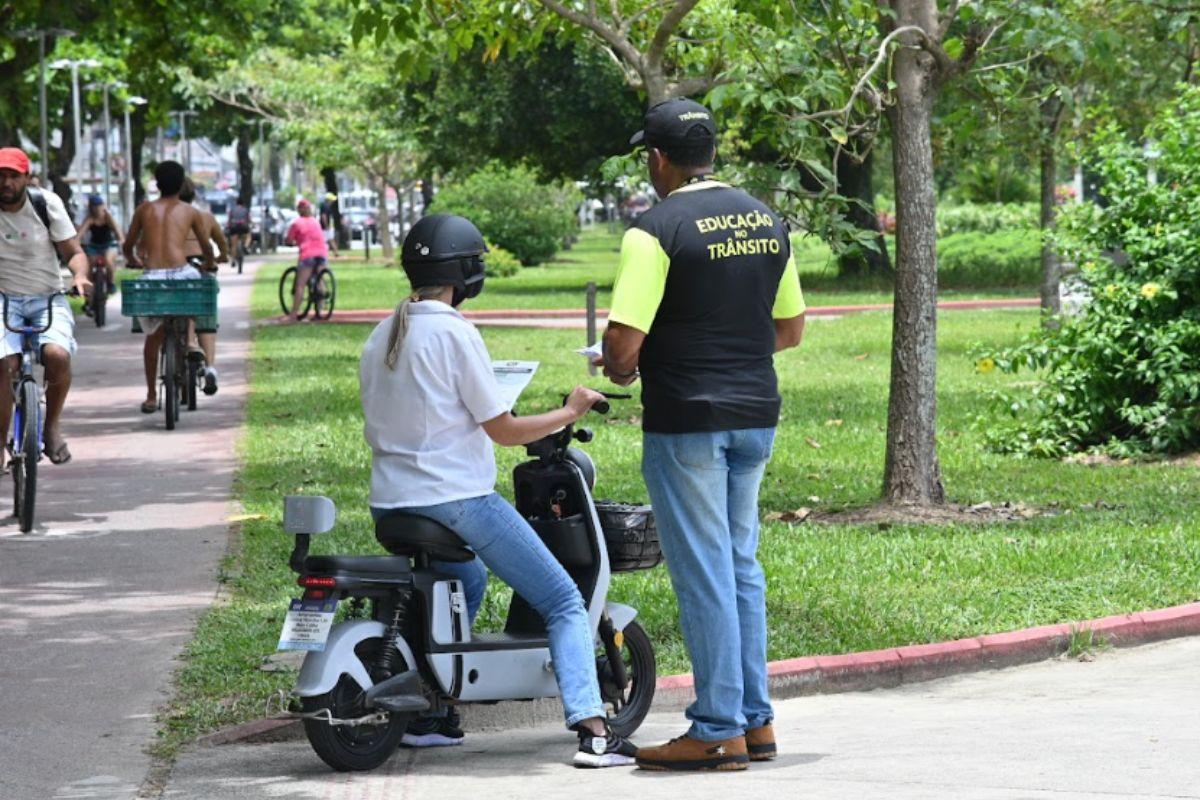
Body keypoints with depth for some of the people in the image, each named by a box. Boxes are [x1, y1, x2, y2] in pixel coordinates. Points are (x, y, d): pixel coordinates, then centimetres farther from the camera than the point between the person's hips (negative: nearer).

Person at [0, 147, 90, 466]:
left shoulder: (46, 204, -4)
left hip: (48, 299, 0)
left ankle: (52, 424, -4)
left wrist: (80, 275, -24)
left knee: (57, 354, -29)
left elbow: (73, 251, -1)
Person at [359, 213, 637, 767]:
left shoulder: (380, 338, 10)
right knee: (564, 602, -2)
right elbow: (502, 430, -10)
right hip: (455, 499, -8)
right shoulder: (455, 333, -12)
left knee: (465, 582, 36)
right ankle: (592, 729, -19)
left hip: (391, 506, 8)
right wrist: (568, 413, 4)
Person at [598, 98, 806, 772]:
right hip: (756, 416, 7)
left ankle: (719, 732, 1)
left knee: (704, 574, -2)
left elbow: (624, 341, -18)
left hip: (687, 422, -7)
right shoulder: (767, 220, 8)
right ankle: (755, 719, 18)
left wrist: (618, 369, 2)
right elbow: (790, 329, 16)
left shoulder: (657, 230, -13)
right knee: (742, 566, 15)